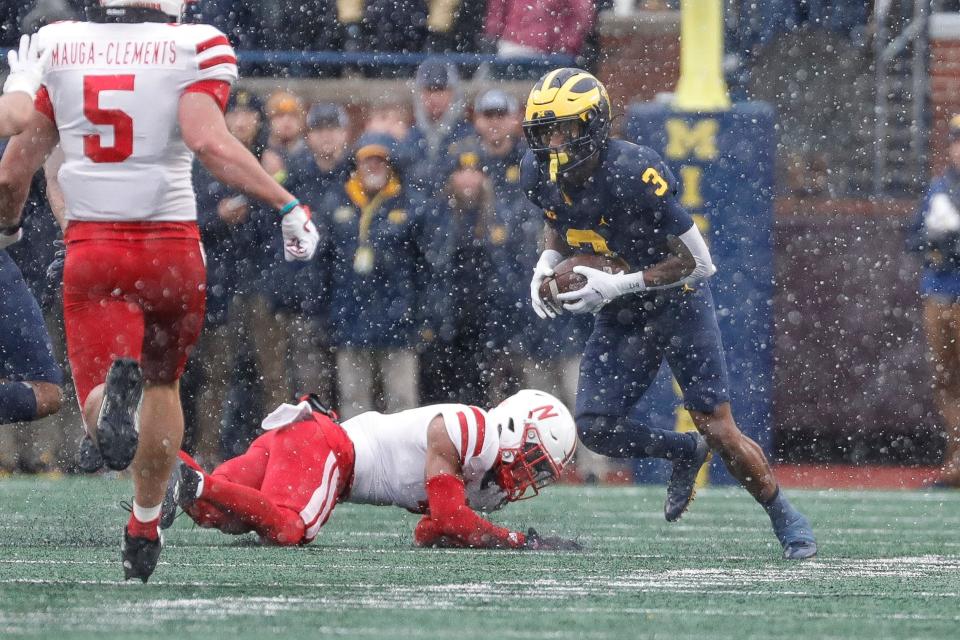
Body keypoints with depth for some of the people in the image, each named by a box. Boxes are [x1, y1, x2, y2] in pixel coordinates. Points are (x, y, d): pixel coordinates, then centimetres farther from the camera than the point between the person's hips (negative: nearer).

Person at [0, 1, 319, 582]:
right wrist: (288, 205, -15)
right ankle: (144, 529, 27)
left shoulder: (56, 48, 3)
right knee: (163, 381, 25)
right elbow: (210, 141, -22)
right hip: (171, 245, 0)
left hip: (91, 248, 0)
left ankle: (115, 391, -43)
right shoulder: (193, 49, -7)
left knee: (98, 402, -6)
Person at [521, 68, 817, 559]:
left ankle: (786, 518, 14)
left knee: (719, 431, -7)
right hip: (619, 316, 6)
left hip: (676, 303, -6)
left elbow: (697, 261, -25)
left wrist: (618, 285, -30)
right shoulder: (538, 174, -11)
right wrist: (547, 263, -8)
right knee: (595, 427, -7)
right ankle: (684, 452, 21)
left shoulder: (634, 175, -31)